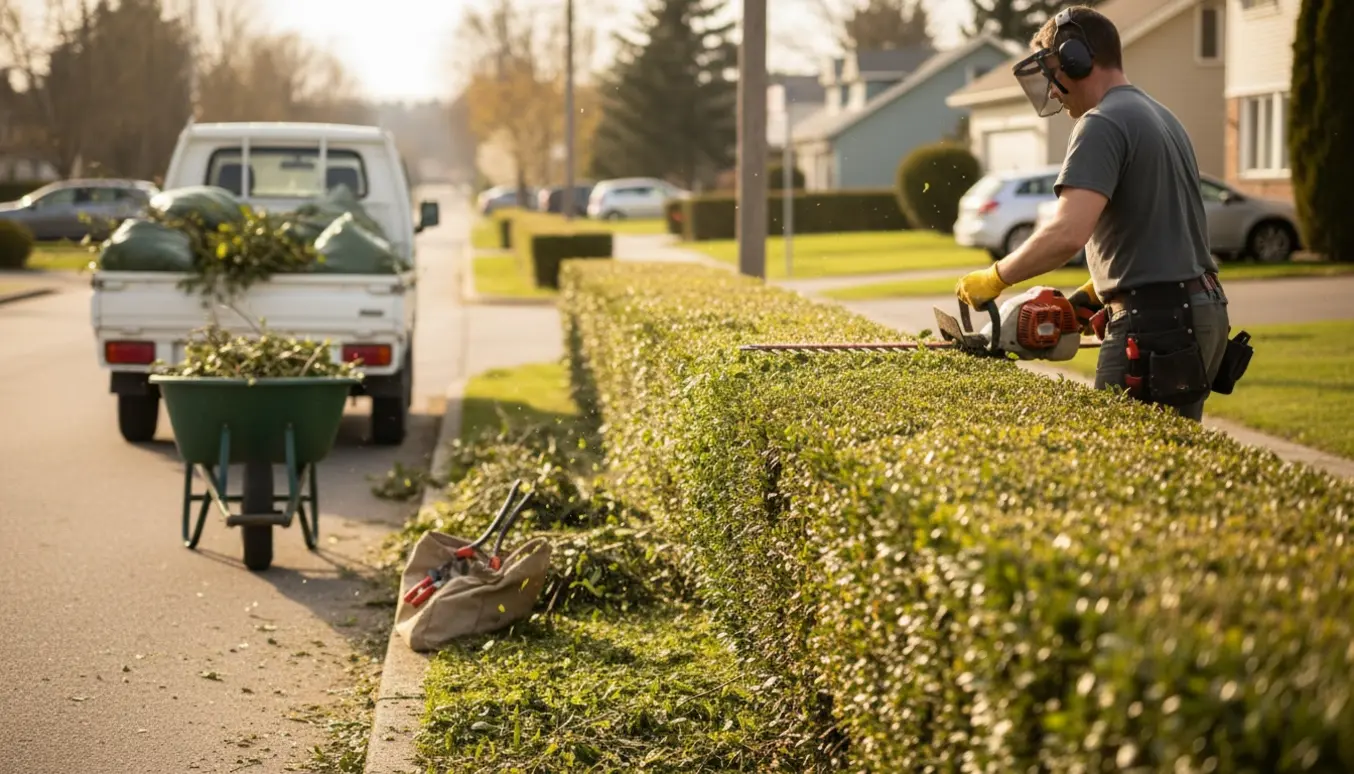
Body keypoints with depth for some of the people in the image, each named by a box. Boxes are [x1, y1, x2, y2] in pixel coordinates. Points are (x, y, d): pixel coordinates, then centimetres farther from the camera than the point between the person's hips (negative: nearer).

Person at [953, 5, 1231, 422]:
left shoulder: (1102, 124, -11)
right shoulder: (1161, 116, 20)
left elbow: (1067, 234, -24)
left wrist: (995, 278, -13)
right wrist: (1097, 288, 19)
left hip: (1153, 325, -10)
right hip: (1201, 310, 10)